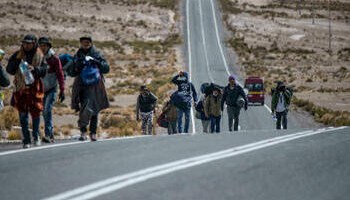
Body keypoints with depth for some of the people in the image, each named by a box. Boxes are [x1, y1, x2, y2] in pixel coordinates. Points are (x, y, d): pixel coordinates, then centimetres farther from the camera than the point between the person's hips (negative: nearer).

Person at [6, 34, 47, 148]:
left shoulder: (40, 56, 3)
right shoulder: (17, 55, 4)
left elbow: (43, 71, -3)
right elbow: (9, 70, -1)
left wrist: (34, 69, -21)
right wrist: (17, 60, -13)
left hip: (34, 88, -1)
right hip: (21, 88, 1)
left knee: (36, 112, 1)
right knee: (23, 114, -1)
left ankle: (36, 136, 24)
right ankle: (26, 140, 5)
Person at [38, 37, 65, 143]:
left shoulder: (54, 58, -4)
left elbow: (60, 74, -4)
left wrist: (62, 90, -10)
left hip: (51, 89, -4)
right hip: (41, 90, 4)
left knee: (48, 110, -19)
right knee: (45, 113, 5)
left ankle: (48, 134, -24)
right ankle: (51, 135, 14)